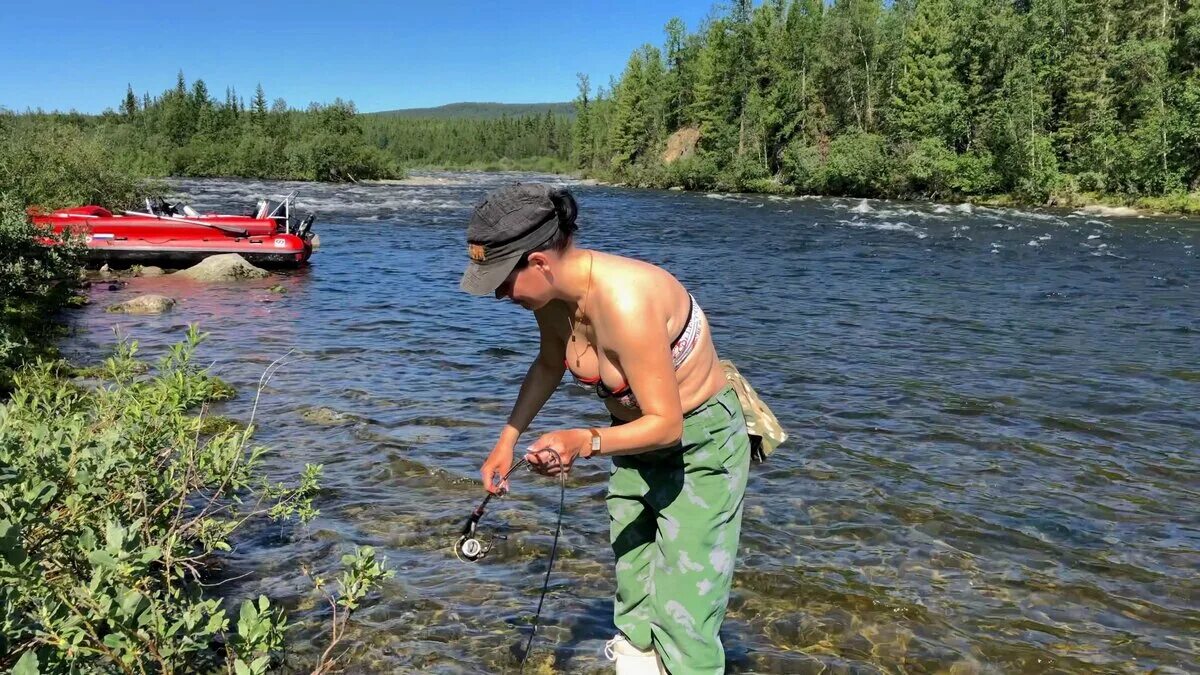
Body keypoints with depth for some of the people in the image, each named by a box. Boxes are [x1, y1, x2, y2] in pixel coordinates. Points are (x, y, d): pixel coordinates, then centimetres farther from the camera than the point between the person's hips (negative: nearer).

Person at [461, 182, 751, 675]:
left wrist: (584, 442, -41)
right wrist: (507, 440, 6)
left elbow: (667, 424, -28)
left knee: (682, 621, -7)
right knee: (633, 611, 14)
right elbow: (549, 365, 13)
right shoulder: (553, 293, -9)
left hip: (700, 448, -8)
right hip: (636, 439, 8)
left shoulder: (623, 301, -34)